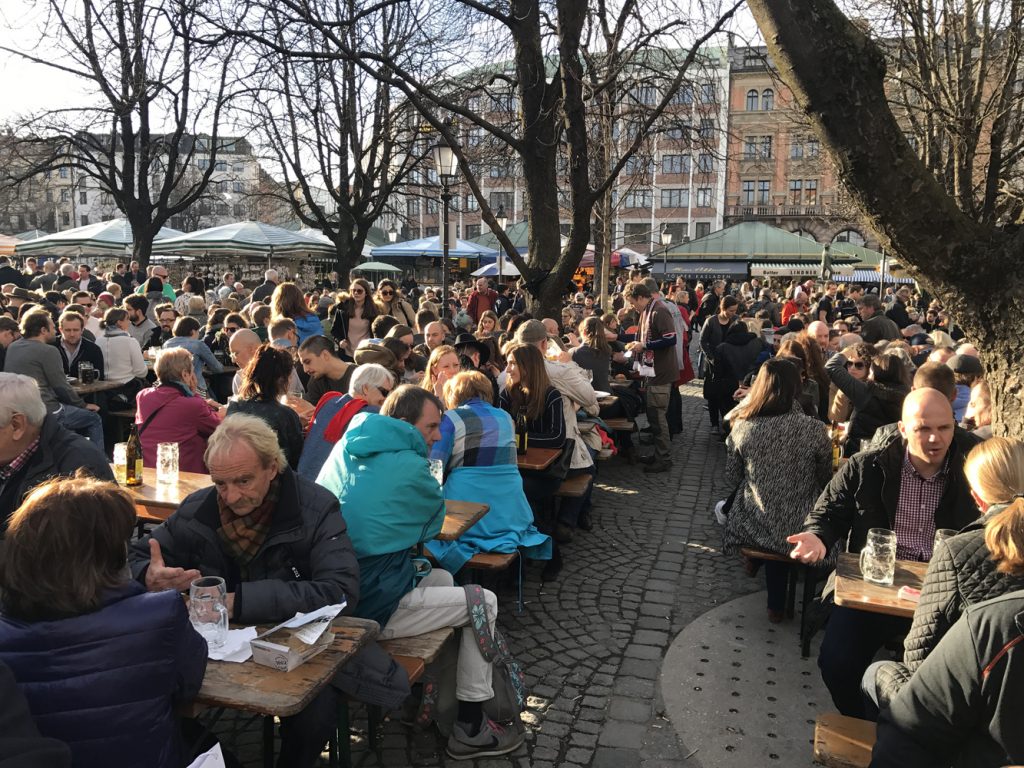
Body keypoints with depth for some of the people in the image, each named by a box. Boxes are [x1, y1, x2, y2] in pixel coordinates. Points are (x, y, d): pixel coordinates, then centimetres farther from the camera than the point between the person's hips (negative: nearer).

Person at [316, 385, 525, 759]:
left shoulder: (347, 446, 6)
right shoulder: (408, 466, -16)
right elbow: (434, 524, 2)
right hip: (371, 609, -8)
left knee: (441, 578, 26)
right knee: (484, 603, 6)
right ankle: (470, 730, 15)